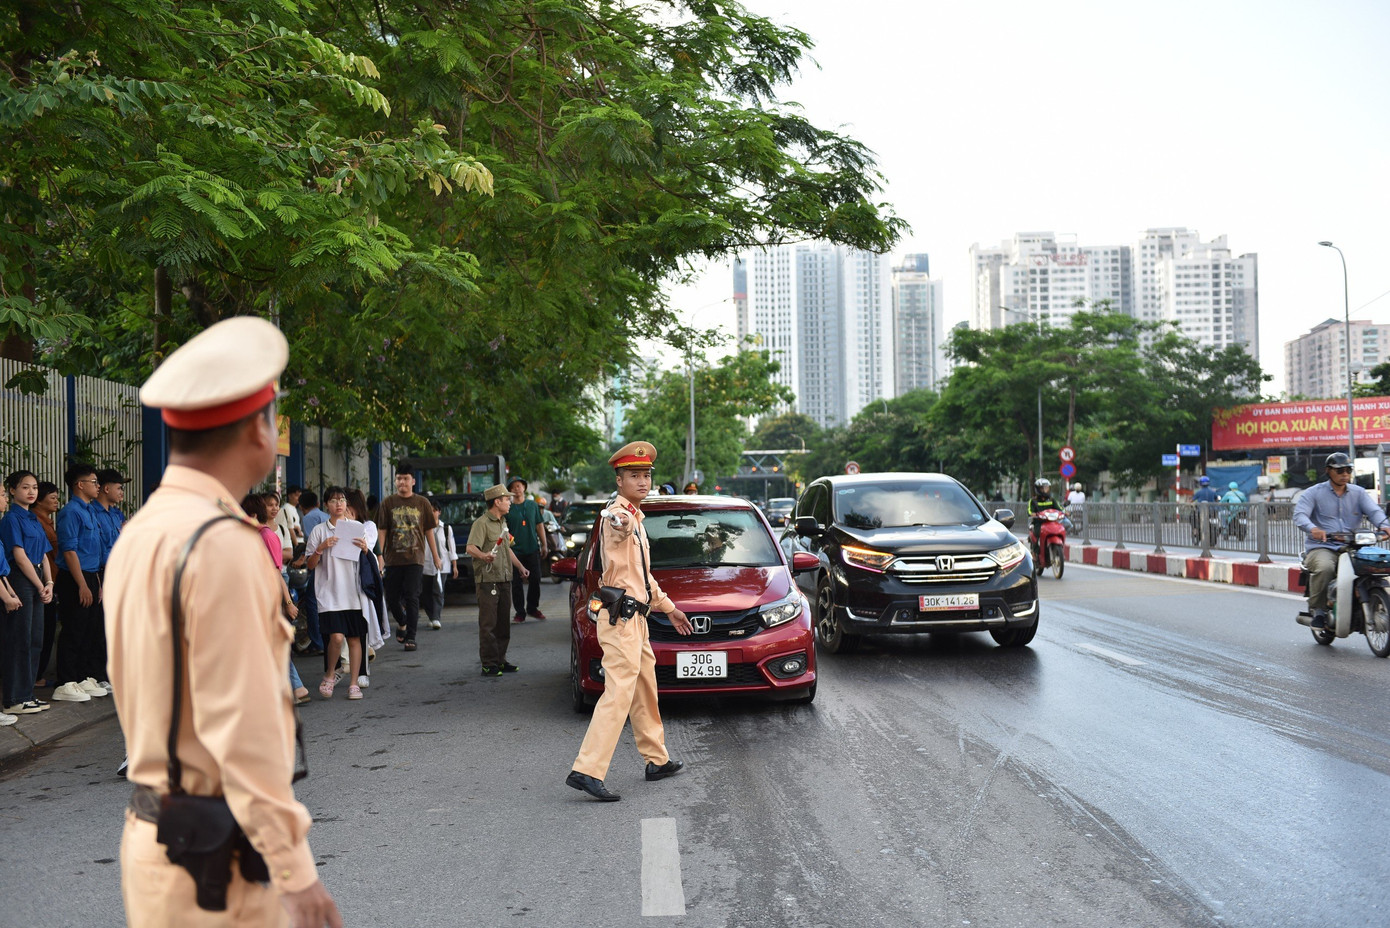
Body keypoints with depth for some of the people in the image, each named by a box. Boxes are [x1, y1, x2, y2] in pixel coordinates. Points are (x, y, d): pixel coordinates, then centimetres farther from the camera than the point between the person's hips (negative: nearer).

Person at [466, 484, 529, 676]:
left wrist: (520, 566, 32)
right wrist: (483, 556, -41)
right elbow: (470, 548, -22)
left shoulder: (503, 522, 19)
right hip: (488, 579, -9)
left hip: (505, 579, 9)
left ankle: (501, 661, 20)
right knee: (488, 624, -5)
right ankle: (489, 665, -2)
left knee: (503, 623, 12)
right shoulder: (481, 523, -10)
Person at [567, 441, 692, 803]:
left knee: (646, 690, 18)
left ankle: (657, 760, 31)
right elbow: (617, 526, -43)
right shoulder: (617, 514, -13)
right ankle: (586, 770, -16)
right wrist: (620, 523, -66)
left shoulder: (634, 518, 18)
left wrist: (668, 607, 32)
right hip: (621, 619, -10)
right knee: (618, 694, -14)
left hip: (636, 619, 10)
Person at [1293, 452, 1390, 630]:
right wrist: (1313, 529, -32)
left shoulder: (1359, 493, 17)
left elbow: (1374, 511, 1)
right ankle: (1318, 610, -19)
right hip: (1321, 547, -3)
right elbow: (1299, 515, -9)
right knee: (1325, 567, -36)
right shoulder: (1313, 493, 7)